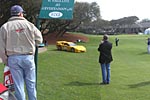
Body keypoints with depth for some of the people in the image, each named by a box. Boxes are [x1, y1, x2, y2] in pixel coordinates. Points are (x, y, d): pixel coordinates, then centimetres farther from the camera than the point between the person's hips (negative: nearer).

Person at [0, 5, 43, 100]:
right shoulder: (29, 25, -2)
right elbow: (39, 40, 4)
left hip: (13, 58, 0)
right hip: (28, 57, 0)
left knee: (18, 84, 7)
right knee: (31, 83, 12)